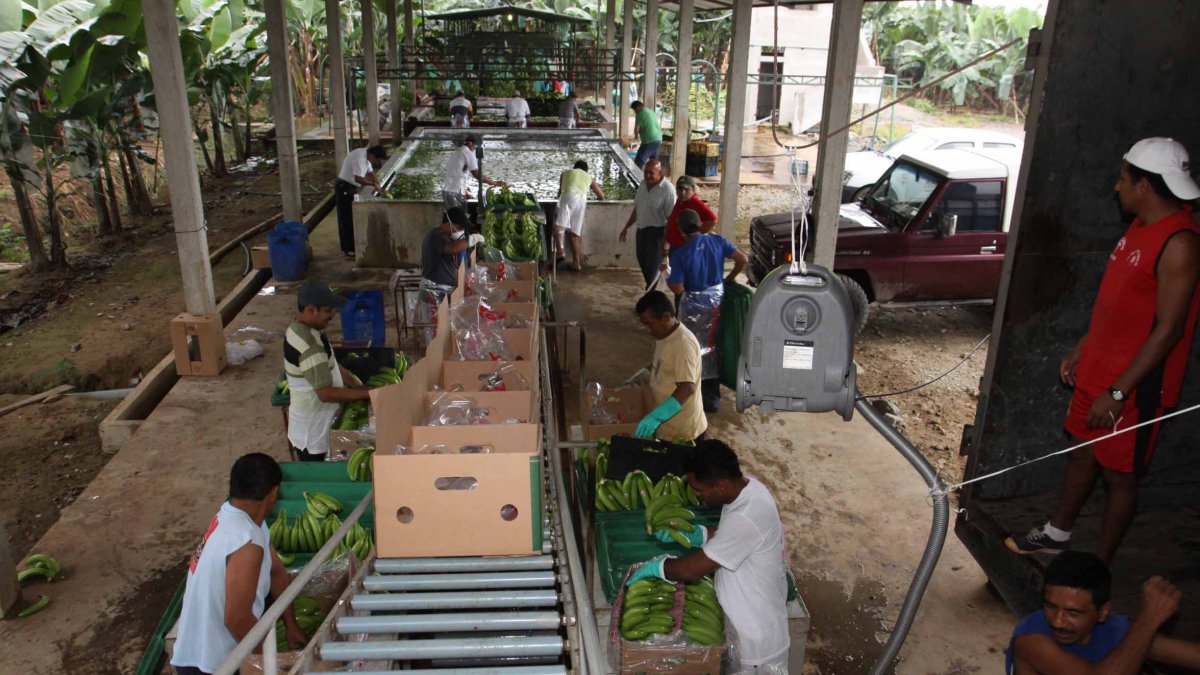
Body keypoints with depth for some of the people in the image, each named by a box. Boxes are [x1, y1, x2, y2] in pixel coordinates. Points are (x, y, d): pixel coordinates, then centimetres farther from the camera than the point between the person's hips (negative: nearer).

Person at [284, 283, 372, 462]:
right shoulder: (308, 344, -31)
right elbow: (326, 393, -31)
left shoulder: (301, 328, 0)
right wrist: (367, 394, -23)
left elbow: (329, 367, 12)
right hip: (311, 432, -9)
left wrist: (357, 384, 3)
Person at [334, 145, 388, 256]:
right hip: (344, 188, -10)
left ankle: (353, 244, 26)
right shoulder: (359, 157, -25)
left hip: (351, 188, 10)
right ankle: (348, 248, 4)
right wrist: (374, 184, -22)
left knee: (353, 218, 16)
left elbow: (371, 173, 13)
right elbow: (358, 178, -31)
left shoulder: (366, 156, 6)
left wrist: (380, 187, 4)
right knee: (347, 219, -3)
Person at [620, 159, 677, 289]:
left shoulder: (667, 189, -21)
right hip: (642, 230, 8)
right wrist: (627, 227, 19)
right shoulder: (643, 184, 3)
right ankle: (650, 289, 38)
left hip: (657, 232, -8)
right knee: (643, 262, 19)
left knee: (653, 267, -3)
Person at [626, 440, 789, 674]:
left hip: (757, 634, -8)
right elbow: (728, 534, 13)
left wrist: (654, 566, -13)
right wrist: (693, 535, -1)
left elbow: (692, 570, -29)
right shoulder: (747, 488, -7)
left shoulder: (745, 518, -37)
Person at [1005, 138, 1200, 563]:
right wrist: (1081, 349, 18)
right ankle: (1056, 534, 40)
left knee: (1120, 476, 6)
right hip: (1099, 371, 9)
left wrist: (1118, 392, -24)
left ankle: (1100, 566, 23)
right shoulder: (1141, 226, 7)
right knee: (1082, 455, 22)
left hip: (1134, 386, -9)